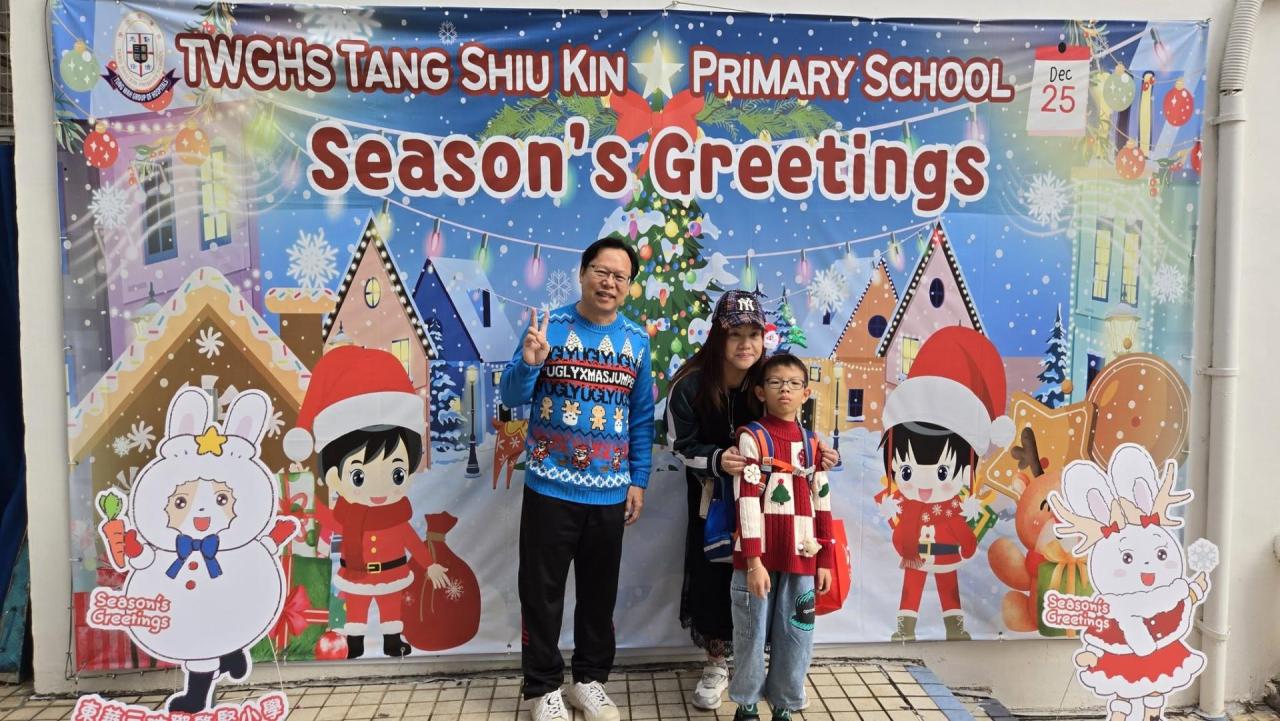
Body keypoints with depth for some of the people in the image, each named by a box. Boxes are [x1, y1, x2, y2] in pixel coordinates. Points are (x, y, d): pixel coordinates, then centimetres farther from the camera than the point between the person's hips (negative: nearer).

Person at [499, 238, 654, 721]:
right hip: (550, 490, -2)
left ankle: (590, 679, 34)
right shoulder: (548, 326, -5)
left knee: (600, 594, 15)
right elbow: (512, 399, -5)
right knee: (542, 593, 8)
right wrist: (529, 362, -25)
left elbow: (642, 418, 9)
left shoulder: (637, 341, 4)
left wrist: (638, 480, 4)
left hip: (610, 495, 3)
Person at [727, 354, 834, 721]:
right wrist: (754, 561, -16)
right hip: (758, 557, -4)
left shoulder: (812, 443, 9)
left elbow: (822, 504, 12)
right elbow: (747, 502, -11)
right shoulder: (752, 437, -5)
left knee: (796, 638, 10)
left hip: (801, 558, 4)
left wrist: (824, 559, 10)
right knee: (752, 635, 8)